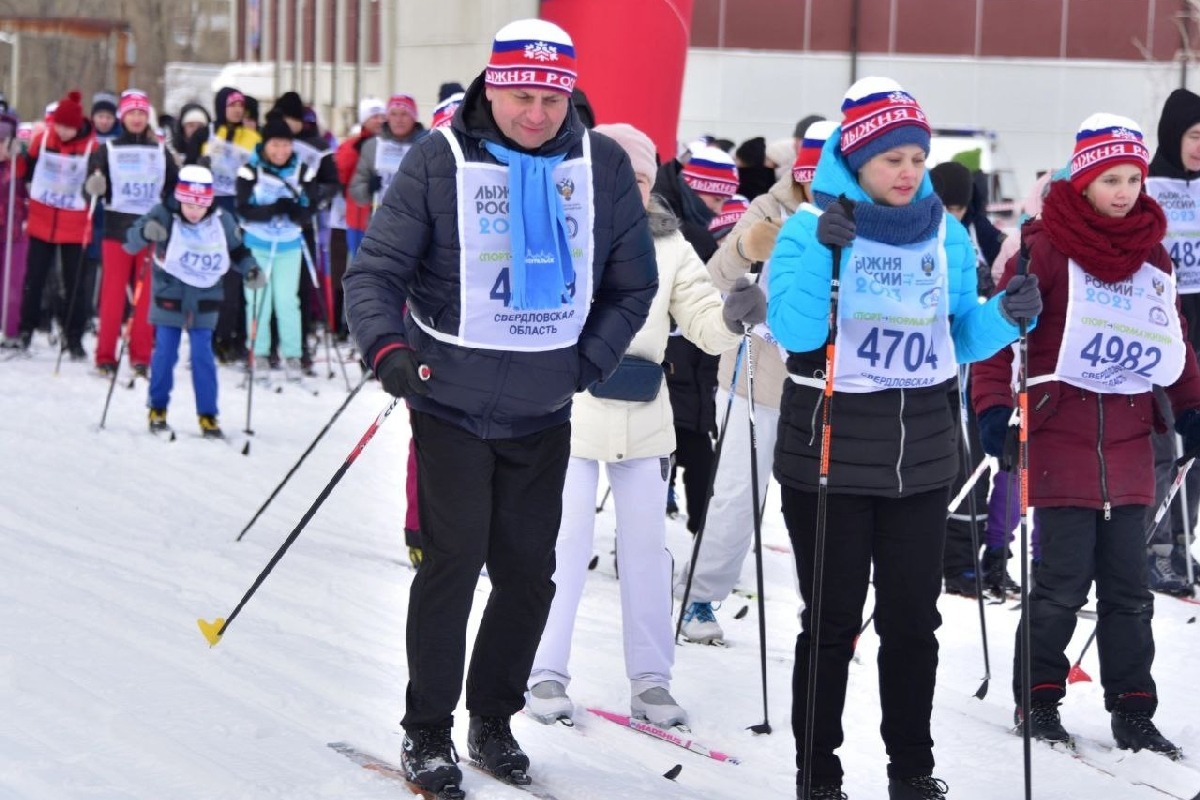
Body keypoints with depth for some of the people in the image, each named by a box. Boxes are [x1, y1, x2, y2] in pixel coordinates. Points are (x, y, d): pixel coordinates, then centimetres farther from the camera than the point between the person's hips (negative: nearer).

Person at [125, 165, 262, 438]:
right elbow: (131, 242, -21)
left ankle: (208, 415, 8)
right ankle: (157, 409, 20)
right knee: (165, 354, 3)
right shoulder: (164, 216, -15)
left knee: (203, 356, 0)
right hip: (169, 298, -1)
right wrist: (145, 232, -43)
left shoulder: (222, 221, -7)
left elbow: (237, 251, 10)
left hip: (204, 300, 1)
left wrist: (251, 270, -8)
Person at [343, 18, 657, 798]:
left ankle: (494, 717, 26)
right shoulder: (442, 160, -10)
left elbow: (633, 285, 8)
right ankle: (428, 730, 9)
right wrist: (387, 347, -24)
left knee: (530, 571, 9)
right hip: (454, 404, -3)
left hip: (544, 412, 3)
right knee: (454, 560, -5)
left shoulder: (603, 165, -2)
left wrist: (586, 364, 0)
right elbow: (376, 268, -8)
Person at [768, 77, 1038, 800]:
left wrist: (1006, 316, -8)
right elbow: (793, 332, -17)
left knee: (914, 618, 9)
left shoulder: (947, 236, 5)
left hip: (921, 455, 4)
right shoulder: (811, 228, -7)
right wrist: (821, 253, -28)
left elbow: (959, 340, 11)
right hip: (830, 452, -4)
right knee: (833, 621, 3)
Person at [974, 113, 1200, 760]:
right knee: (1063, 581, -2)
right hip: (1061, 434, -5)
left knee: (1128, 585, 8)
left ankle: (1132, 711, 14)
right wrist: (994, 406, -19)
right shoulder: (1047, 245, -7)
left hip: (1128, 439, 5)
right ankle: (1039, 700, 13)